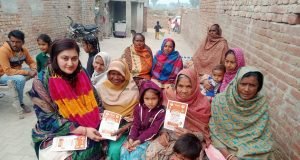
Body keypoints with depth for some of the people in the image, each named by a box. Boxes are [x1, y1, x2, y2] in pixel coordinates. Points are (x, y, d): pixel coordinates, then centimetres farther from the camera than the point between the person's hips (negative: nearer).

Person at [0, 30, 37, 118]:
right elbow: (8, 71, -30)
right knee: (20, 79, -36)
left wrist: (34, 70, -19)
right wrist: (27, 72, -34)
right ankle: (20, 104, -15)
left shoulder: (24, 50, -6)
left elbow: (31, 62, 4)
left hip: (17, 72, 6)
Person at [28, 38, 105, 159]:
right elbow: (48, 120, -16)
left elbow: (94, 101, 8)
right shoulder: (42, 83, -14)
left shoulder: (81, 74, -3)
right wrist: (84, 131, -22)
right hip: (57, 135, -3)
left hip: (90, 129, 4)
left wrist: (103, 117, -11)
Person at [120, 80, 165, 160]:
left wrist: (139, 141, -21)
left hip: (148, 139, -4)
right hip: (136, 137, 4)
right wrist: (131, 138, -19)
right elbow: (135, 125, -3)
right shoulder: (138, 108, -1)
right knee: (124, 150, -17)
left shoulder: (161, 112, -12)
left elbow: (153, 130, -15)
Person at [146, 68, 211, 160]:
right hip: (169, 136, 2)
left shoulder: (203, 104, -14)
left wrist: (189, 135, -28)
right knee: (151, 152, -23)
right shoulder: (169, 95, -7)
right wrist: (163, 132, -13)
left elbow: (202, 134, -9)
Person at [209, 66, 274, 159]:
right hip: (226, 149, -2)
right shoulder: (220, 101, -14)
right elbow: (215, 133, -9)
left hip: (253, 152, 3)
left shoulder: (262, 102, -6)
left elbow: (263, 134, -1)